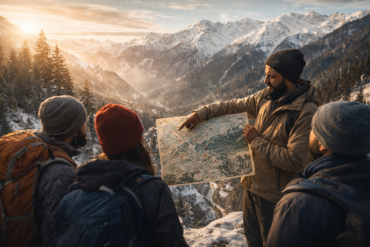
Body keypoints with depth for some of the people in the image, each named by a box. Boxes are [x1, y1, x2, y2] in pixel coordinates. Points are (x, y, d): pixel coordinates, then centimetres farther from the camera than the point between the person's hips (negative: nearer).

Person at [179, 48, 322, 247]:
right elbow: (233, 106, 3)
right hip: (252, 185, 7)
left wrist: (256, 141, -22)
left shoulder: (307, 112, -25)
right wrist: (200, 113, -8)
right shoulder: (267, 97, -4)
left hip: (275, 197, -6)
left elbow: (294, 160, -28)